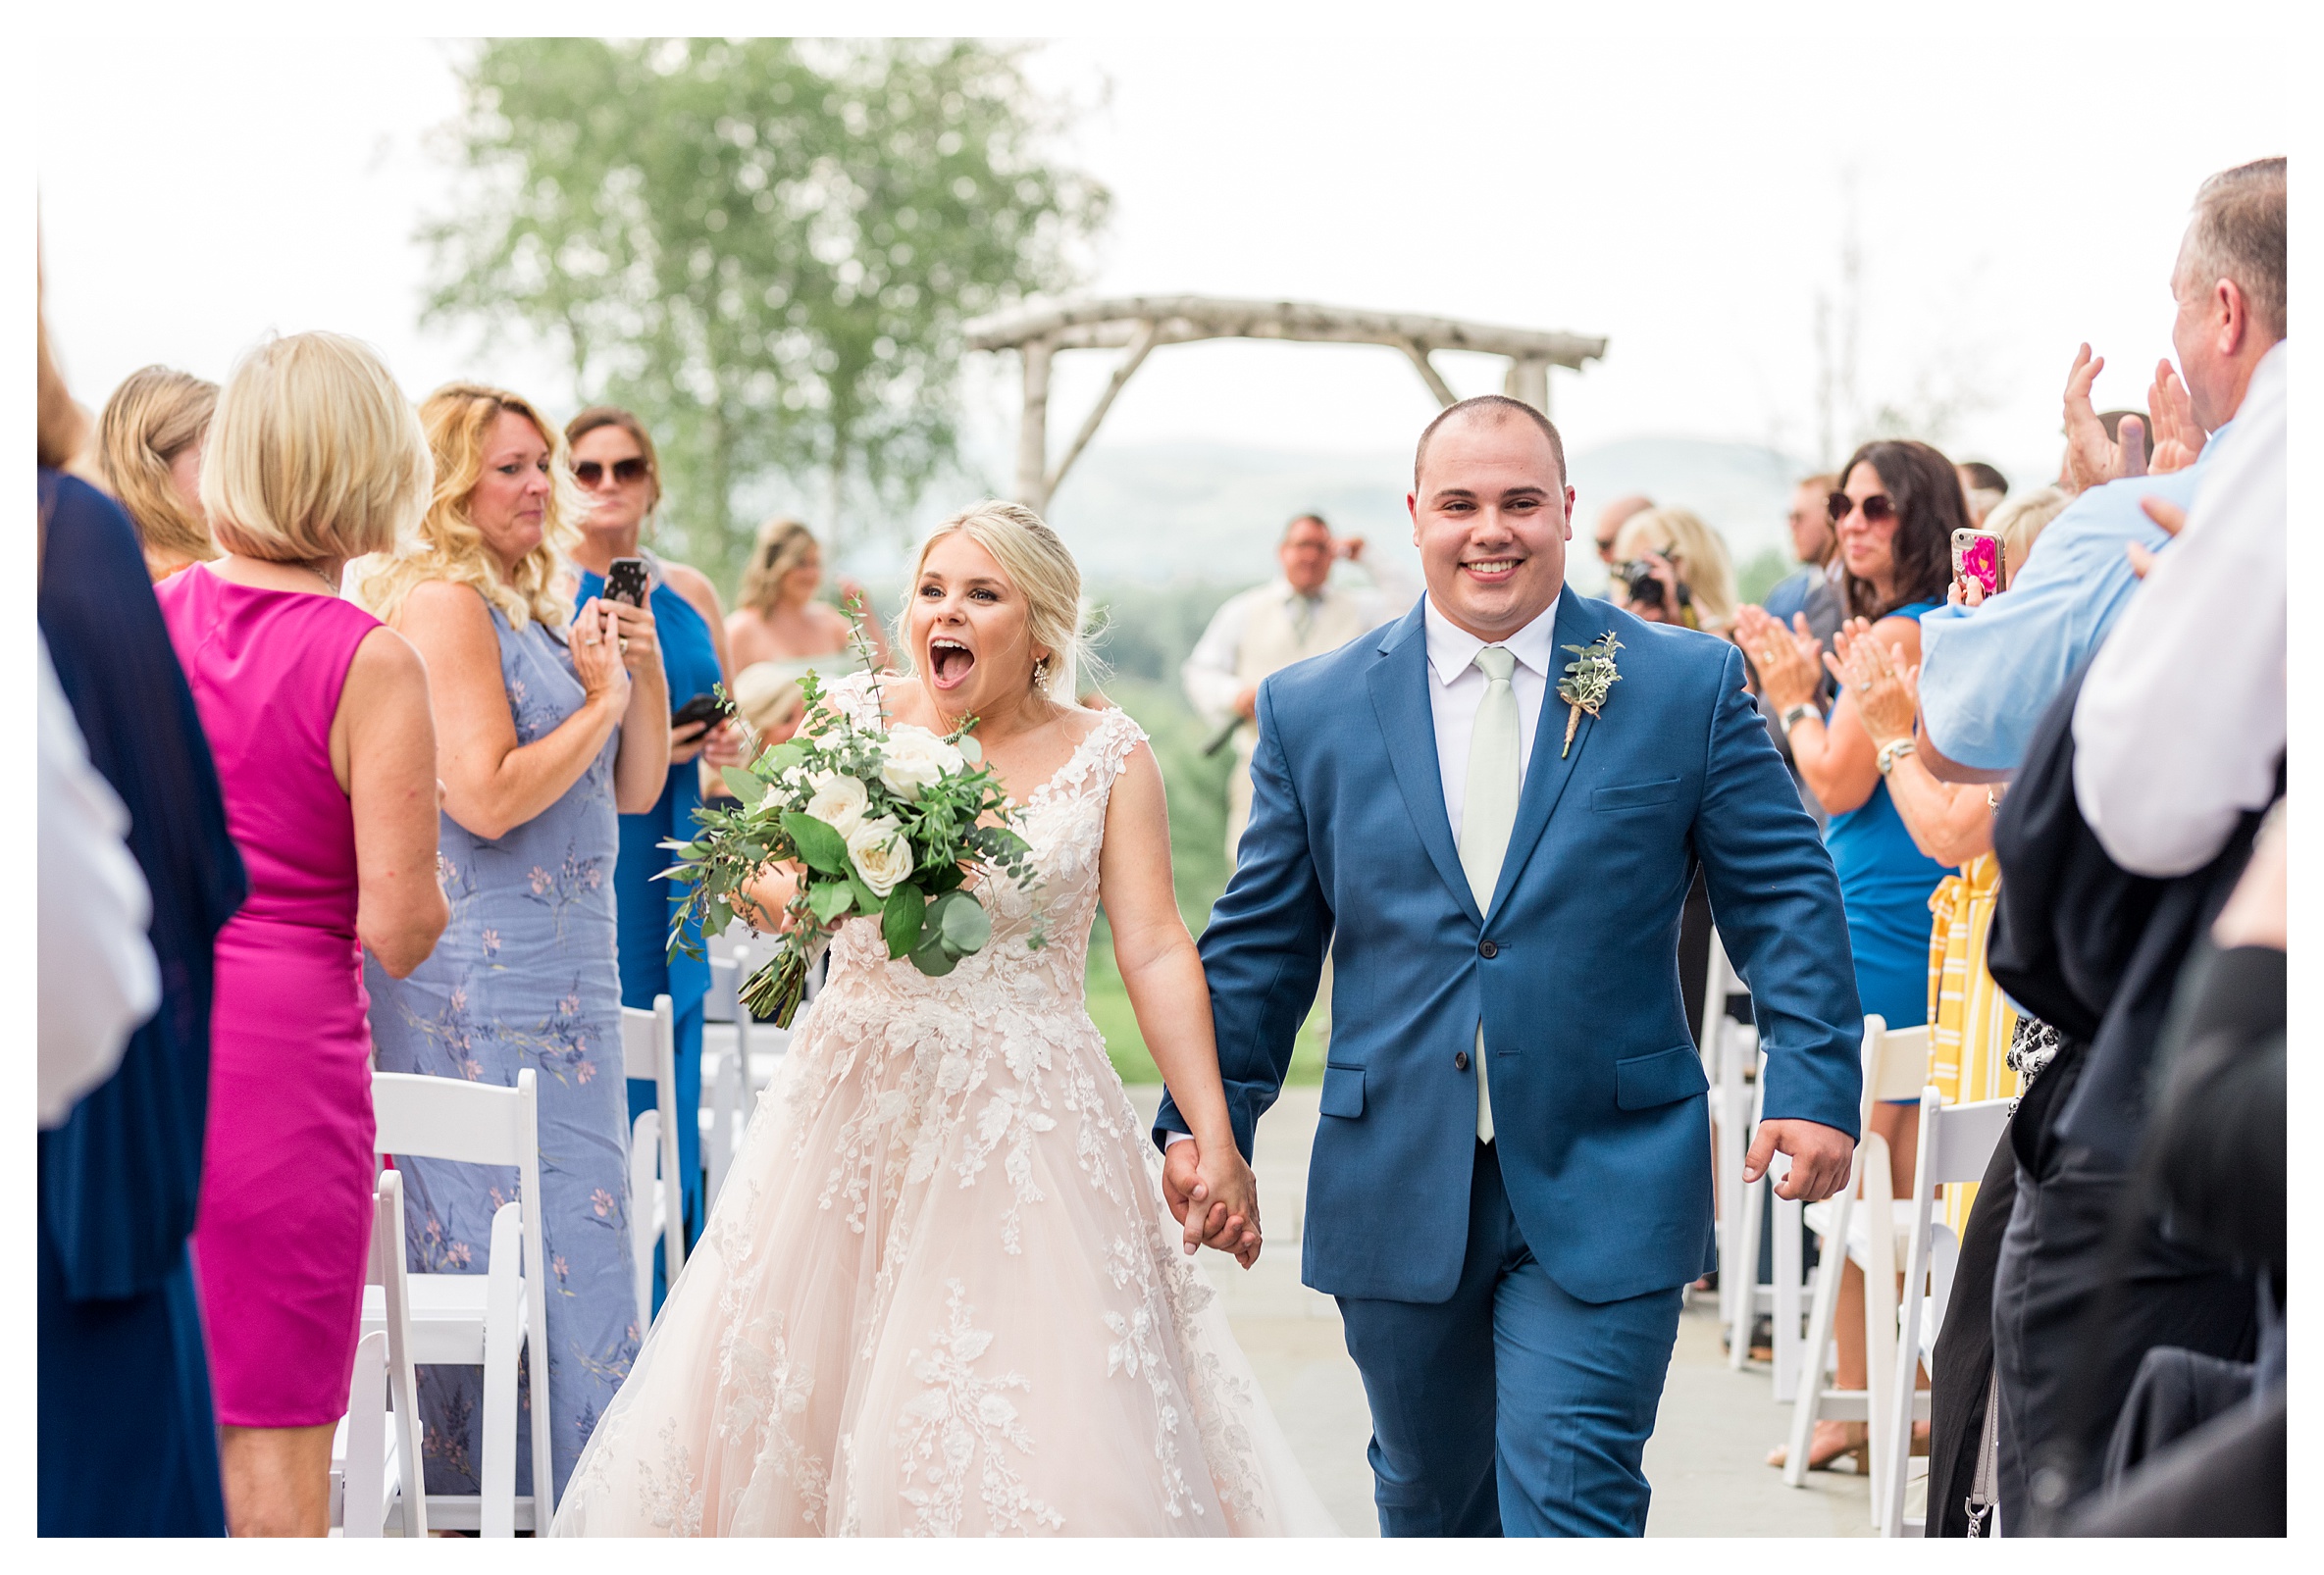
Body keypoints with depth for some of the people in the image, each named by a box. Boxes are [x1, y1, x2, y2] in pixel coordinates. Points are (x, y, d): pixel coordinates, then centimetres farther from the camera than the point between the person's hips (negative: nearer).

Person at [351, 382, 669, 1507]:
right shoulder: (444, 602, -12)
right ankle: (565, 1504, -1)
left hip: (562, 968, 10)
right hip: (489, 979, -10)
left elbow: (634, 790, 17)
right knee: (537, 1237, -7)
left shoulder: (537, 610, 17)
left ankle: (477, 1489, 19)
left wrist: (644, 669, 2)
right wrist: (600, 700, -10)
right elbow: (486, 799, -22)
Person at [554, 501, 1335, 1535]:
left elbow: (1156, 954, -5)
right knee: (793, 1393, 4)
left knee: (1037, 1429, -5)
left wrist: (1216, 1139, -12)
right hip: (855, 1108, 2)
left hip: (1025, 1127, -2)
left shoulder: (1107, 756, 0)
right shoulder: (851, 719, 4)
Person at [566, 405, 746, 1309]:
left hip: (674, 863, 6)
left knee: (675, 1080, 9)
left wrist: (728, 742, 1)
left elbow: (724, 716, 23)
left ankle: (670, 1304, 20)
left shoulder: (692, 594, 13)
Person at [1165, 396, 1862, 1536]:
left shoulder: (1690, 686, 0)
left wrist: (1813, 1083, -10)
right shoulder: (1312, 710, 4)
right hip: (1399, 1186, 3)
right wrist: (1205, 1114, 5)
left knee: (1571, 1496, -7)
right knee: (1428, 1494, 17)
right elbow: (1259, 941, 9)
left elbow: (1785, 898, 0)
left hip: (1602, 1186, -2)